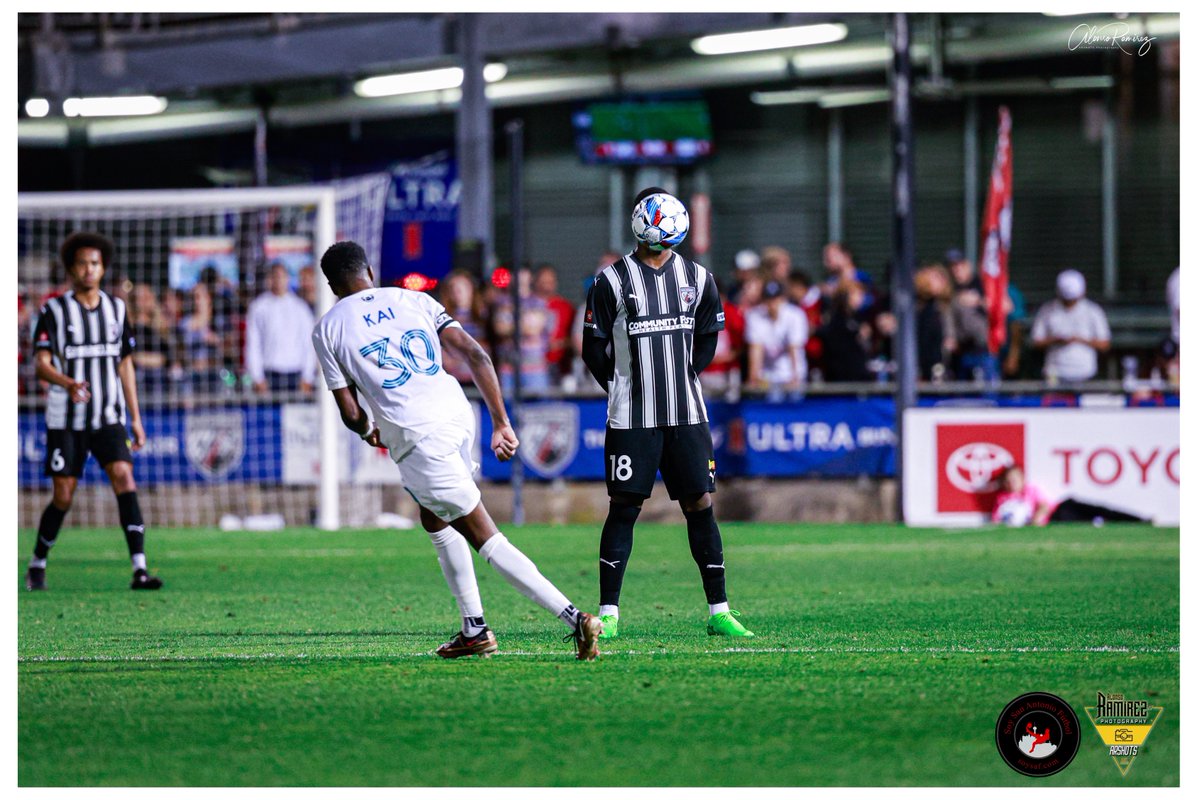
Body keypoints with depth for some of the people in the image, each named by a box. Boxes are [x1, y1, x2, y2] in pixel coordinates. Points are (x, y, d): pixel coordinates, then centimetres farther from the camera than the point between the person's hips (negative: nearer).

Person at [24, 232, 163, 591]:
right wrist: (69, 384, -34)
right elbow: (42, 364, -13)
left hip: (109, 418, 2)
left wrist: (136, 417, 12)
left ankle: (140, 569, -22)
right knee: (63, 496, -1)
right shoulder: (54, 310, -4)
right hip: (65, 419, -2)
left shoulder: (116, 308, 9)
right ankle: (37, 564, 23)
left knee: (124, 477, -17)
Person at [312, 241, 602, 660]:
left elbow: (350, 412, 6)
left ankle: (573, 618, -13)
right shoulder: (414, 301, 16)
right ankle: (474, 630, 26)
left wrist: (368, 432, 30)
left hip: (417, 437, -6)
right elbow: (475, 355, 6)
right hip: (458, 415, 6)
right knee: (434, 520, 28)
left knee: (486, 539, -3)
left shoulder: (328, 330, 7)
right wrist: (502, 424, 8)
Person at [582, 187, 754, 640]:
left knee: (700, 505, 1)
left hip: (686, 414, 3)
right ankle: (608, 613, 3)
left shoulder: (697, 279, 7)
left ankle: (719, 611, 6)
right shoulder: (612, 281, -3)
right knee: (624, 508, -2)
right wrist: (625, 389, 4)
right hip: (631, 417, -3)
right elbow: (594, 348, 1)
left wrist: (683, 377, 11)